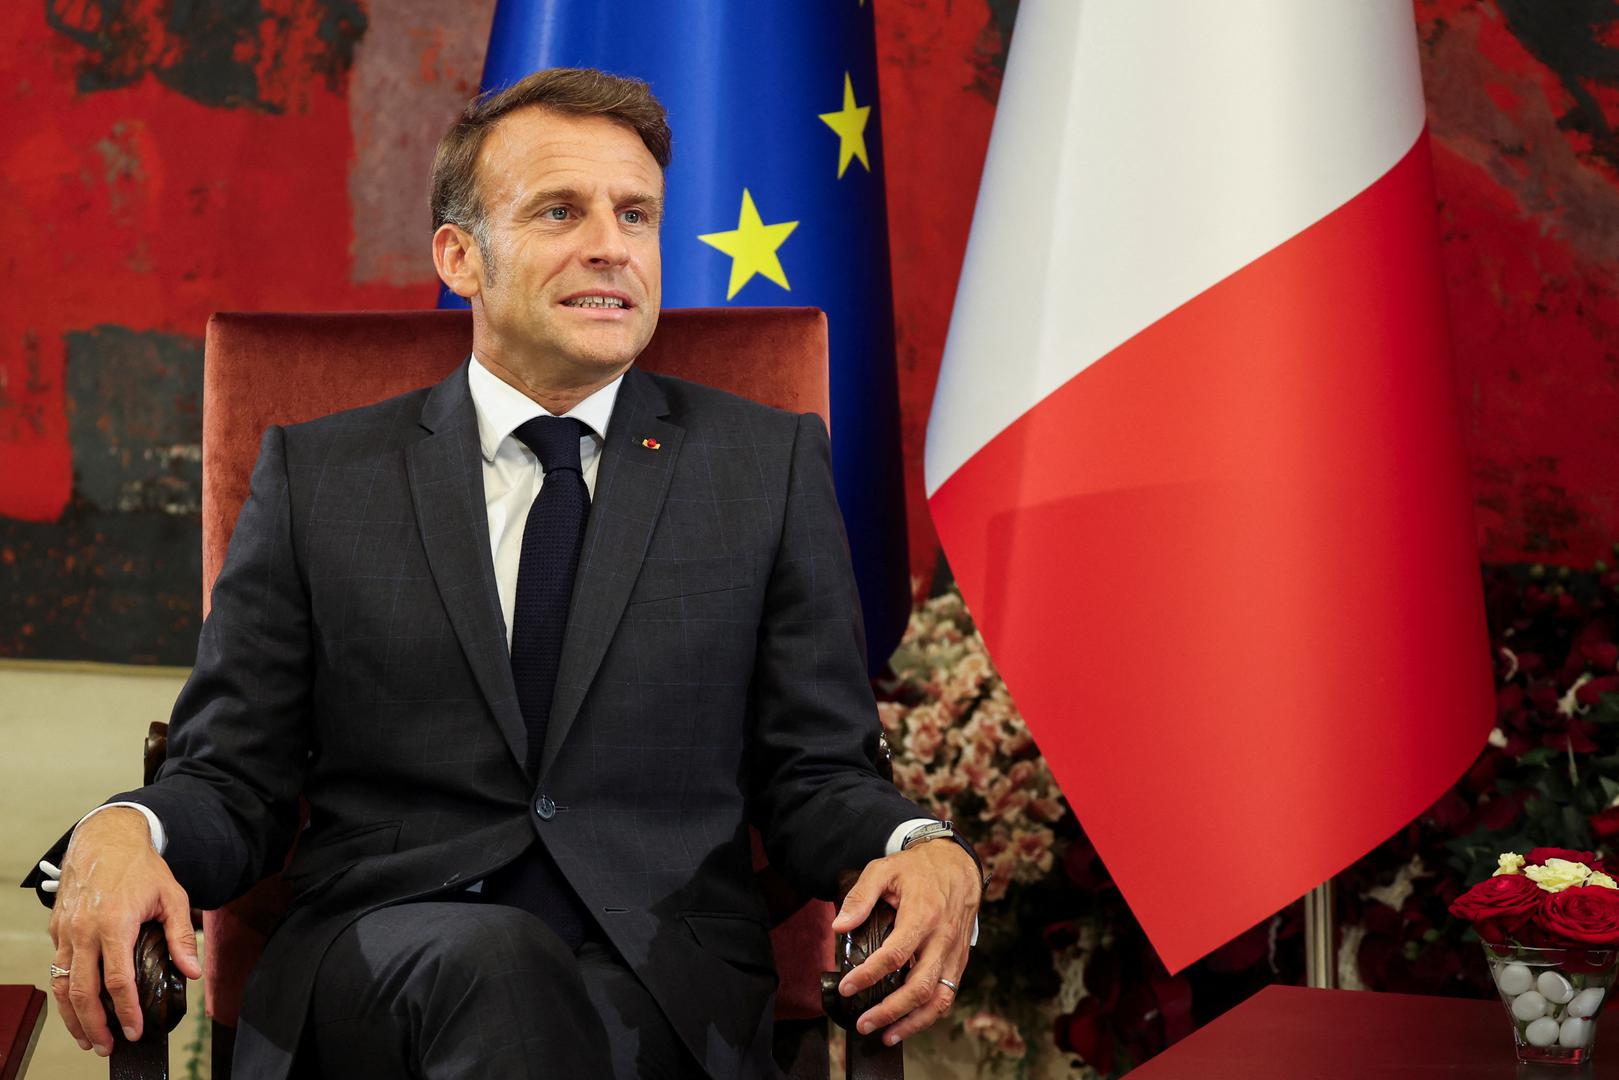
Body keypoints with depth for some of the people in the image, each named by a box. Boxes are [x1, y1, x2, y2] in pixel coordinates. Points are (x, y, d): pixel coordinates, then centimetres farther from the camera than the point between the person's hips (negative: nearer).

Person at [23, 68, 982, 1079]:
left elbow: (814, 775, 11)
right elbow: (231, 778, 10)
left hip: (661, 980, 1)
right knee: (496, 961, -36)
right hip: (376, 962, 0)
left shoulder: (771, 464, 12)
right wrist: (121, 834, -14)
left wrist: (924, 850, -13)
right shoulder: (317, 473, 11)